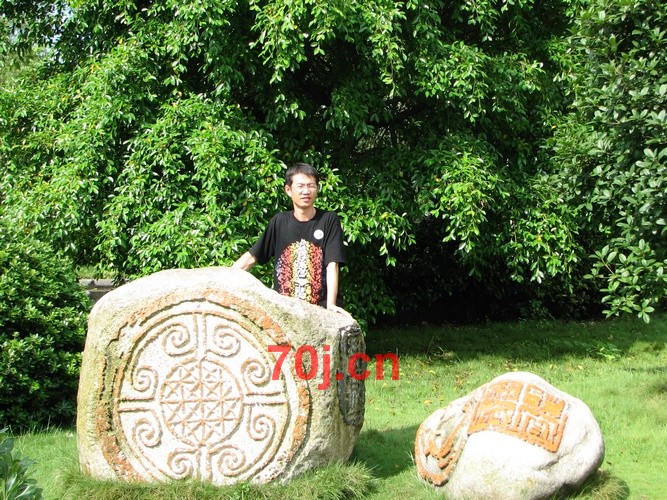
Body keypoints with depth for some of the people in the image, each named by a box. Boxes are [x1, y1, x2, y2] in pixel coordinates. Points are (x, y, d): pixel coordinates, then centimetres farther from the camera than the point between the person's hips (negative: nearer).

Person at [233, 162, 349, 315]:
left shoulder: (329, 220, 0)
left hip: (319, 308, -2)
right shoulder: (279, 222, 8)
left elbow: (332, 264, -7)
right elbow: (251, 257, 9)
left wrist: (331, 304, -18)